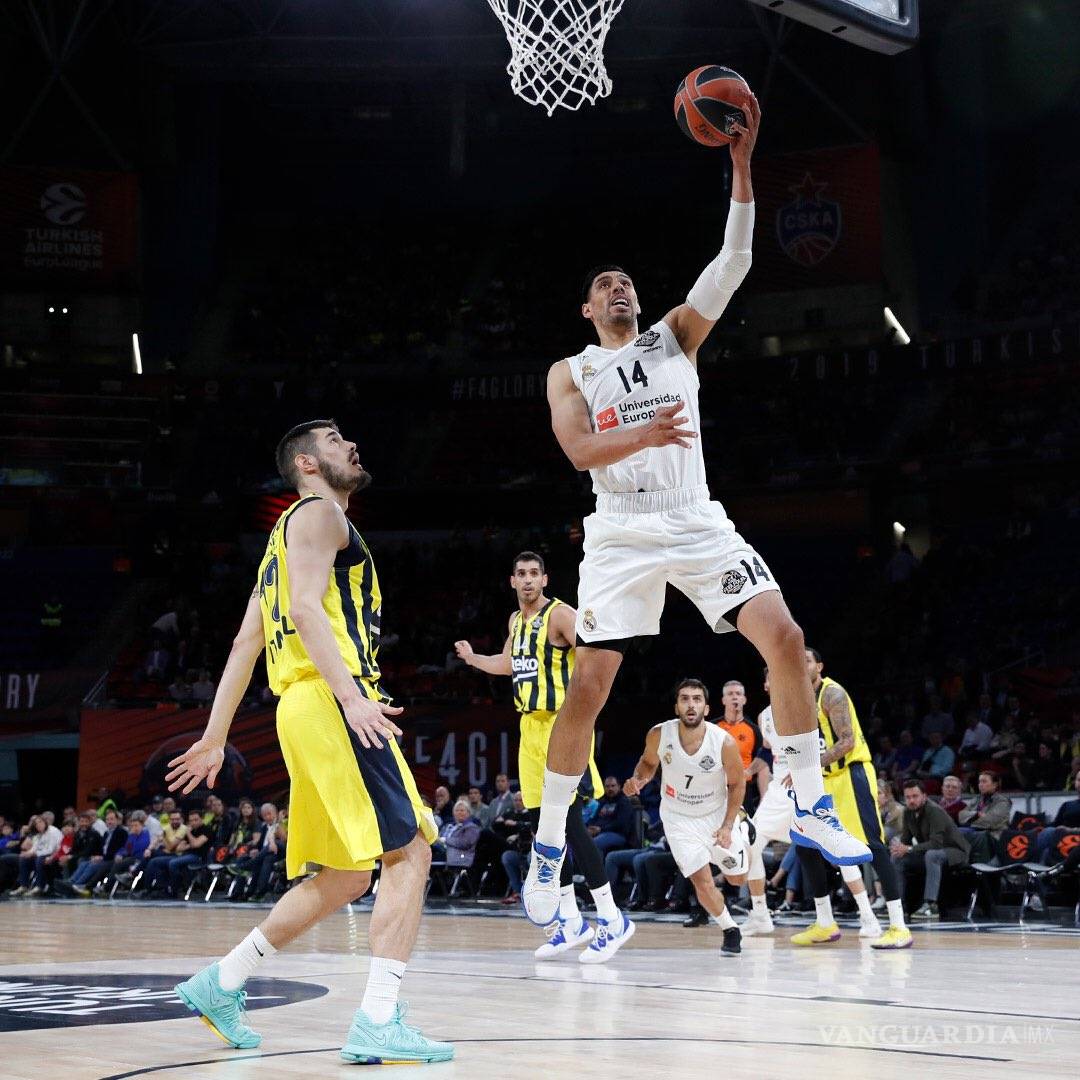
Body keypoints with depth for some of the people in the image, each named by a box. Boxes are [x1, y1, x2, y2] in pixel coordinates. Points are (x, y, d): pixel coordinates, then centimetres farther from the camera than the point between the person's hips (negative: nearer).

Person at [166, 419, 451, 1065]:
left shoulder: (289, 534, 29)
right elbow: (304, 609, -16)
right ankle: (379, 1022, -19)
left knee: (345, 878, 13)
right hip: (331, 700, -10)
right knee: (409, 852, -13)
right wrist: (352, 696, -27)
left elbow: (246, 641, 25)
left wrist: (215, 738, 23)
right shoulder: (318, 513, 1)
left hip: (309, 714, 10)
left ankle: (221, 984, 18)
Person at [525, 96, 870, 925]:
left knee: (783, 636, -15)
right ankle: (548, 848, 6)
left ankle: (812, 809, -4)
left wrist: (741, 163, -9)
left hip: (697, 524, 2)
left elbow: (735, 262, 1)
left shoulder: (676, 336, 13)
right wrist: (645, 433, -29)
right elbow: (581, 450, -9)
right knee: (590, 687, -6)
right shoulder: (571, 373, 8)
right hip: (623, 535, -2)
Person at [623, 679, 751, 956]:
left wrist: (727, 826, -14)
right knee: (703, 883, -12)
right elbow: (649, 762, 2)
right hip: (679, 818, 0)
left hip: (718, 813, 0)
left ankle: (742, 829, 48)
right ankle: (730, 930, 16)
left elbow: (736, 784, -9)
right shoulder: (659, 735, -21)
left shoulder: (725, 742, -25)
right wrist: (638, 780, -20)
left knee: (737, 878, 14)